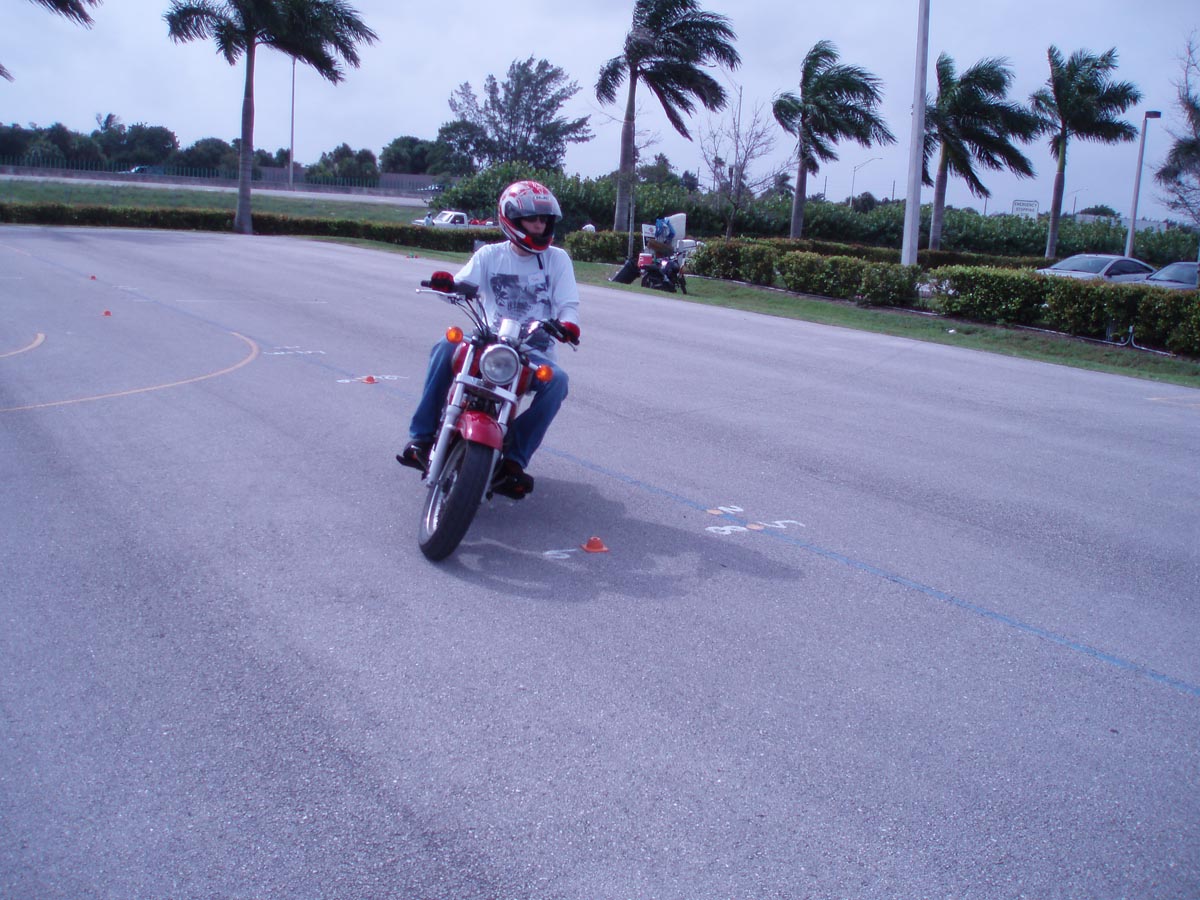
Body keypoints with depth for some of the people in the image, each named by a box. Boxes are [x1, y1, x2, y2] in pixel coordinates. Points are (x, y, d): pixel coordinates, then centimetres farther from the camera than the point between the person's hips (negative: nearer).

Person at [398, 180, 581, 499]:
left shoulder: (557, 258, 5)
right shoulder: (490, 255, 7)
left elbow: (569, 303, -3)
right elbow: (462, 283, -5)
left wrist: (567, 323, -27)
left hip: (535, 350, 0)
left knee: (557, 381, -32)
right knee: (446, 348, -29)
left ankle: (512, 460, -26)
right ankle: (421, 436, -23)